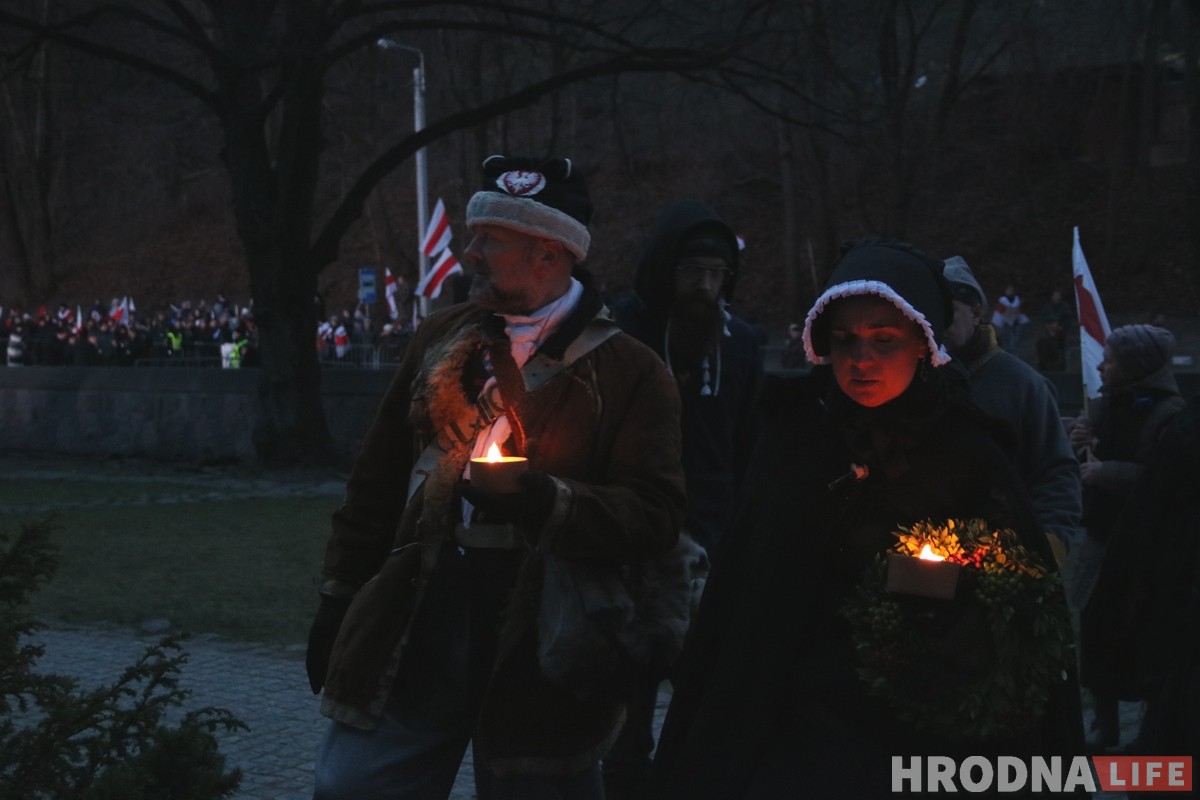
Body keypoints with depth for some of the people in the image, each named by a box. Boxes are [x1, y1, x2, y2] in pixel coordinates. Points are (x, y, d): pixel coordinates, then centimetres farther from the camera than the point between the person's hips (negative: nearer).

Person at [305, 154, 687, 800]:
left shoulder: (627, 371, -3)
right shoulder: (442, 339, 12)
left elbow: (655, 516, -9)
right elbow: (377, 481, 17)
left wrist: (551, 503, -23)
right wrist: (340, 598, 15)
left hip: (540, 643, -4)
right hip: (417, 620, 4)